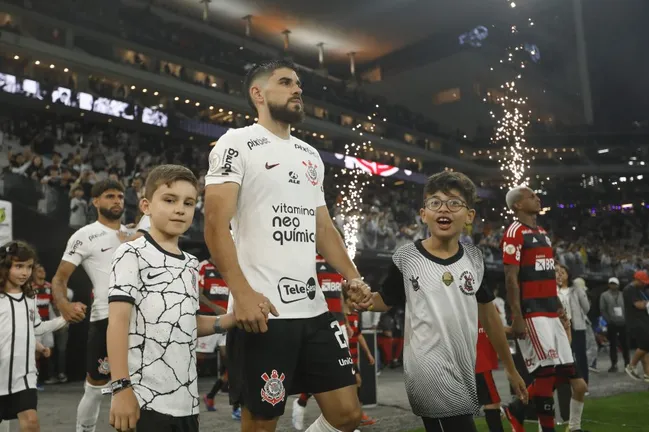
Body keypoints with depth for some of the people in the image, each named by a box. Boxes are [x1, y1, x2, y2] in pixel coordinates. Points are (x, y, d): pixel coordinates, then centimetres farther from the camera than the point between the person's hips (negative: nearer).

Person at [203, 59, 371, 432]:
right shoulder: (238, 143, -2)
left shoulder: (311, 155, 19)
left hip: (314, 308, 7)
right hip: (262, 310, -7)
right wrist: (241, 293, -22)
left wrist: (353, 277, 7)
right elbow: (215, 224, -11)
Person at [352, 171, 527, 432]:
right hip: (430, 370, -5)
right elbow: (386, 300, 5)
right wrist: (365, 301, -18)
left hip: (463, 371, 5)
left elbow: (488, 314, 14)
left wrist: (510, 368, 20)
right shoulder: (406, 258, -7)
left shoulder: (474, 258, 6)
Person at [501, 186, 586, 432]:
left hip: (550, 312, 9)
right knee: (546, 371, -7)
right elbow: (511, 278, -15)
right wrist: (517, 317, -20)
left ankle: (517, 410, 21)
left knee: (564, 371, 9)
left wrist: (560, 310, 19)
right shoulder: (515, 232, -10)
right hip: (531, 313, -9)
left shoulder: (542, 233, 18)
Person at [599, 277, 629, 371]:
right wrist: (609, 320, -7)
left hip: (623, 323, 1)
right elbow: (602, 310, -1)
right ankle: (614, 364, 9)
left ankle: (627, 363, 20)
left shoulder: (622, 294, 8)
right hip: (612, 324, -1)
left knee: (625, 344, 6)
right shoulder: (604, 295, 3)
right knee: (613, 345, 2)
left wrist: (626, 319, -3)